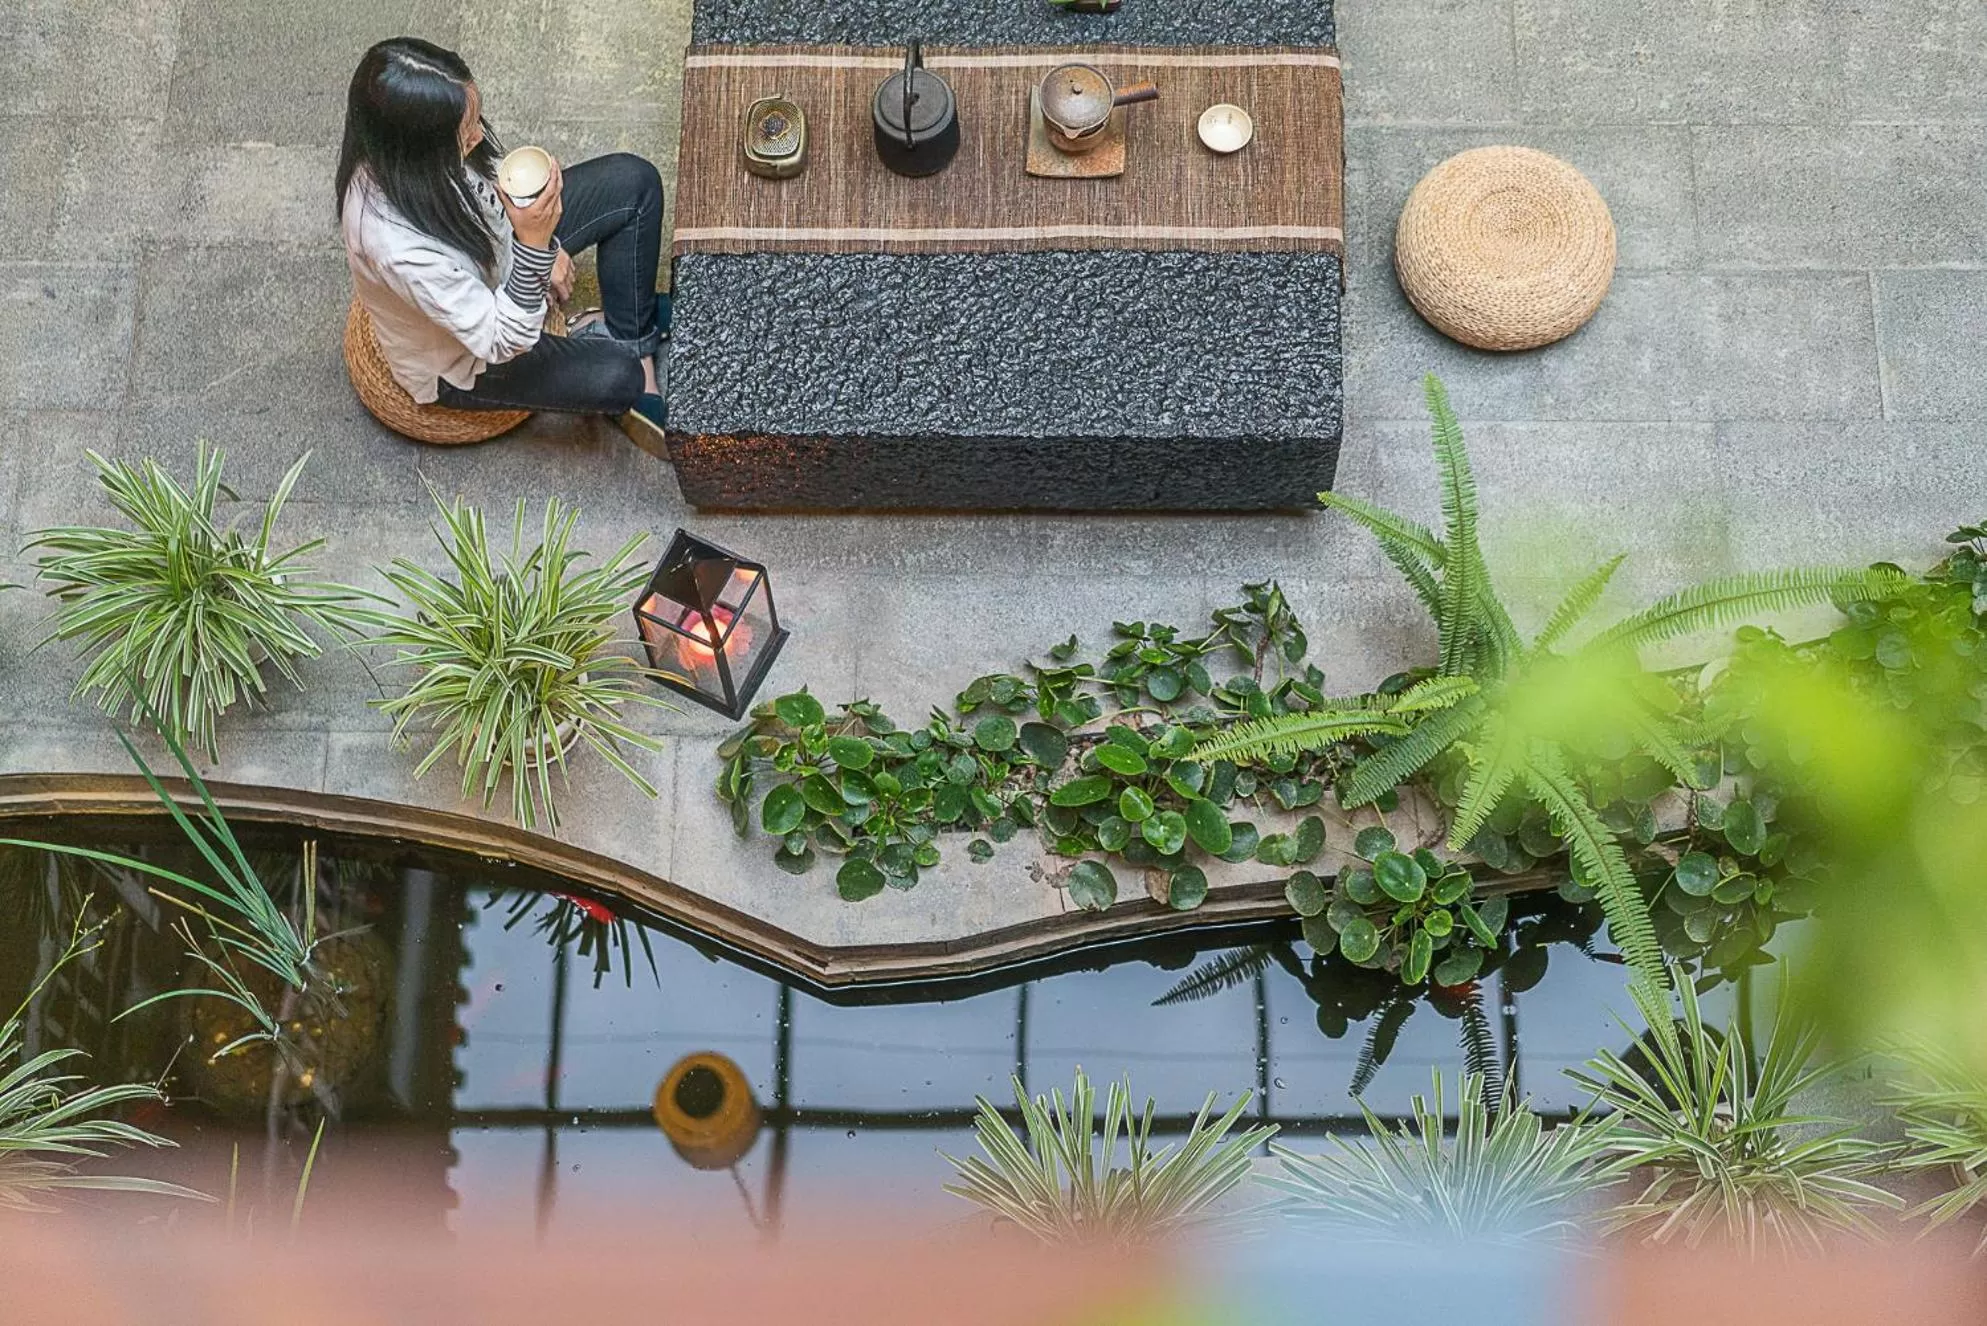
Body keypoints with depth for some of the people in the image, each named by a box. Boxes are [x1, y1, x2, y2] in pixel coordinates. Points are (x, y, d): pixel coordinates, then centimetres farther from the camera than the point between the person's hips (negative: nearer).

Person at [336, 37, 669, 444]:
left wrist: (543, 243, -2)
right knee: (615, 378, -20)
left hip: (494, 257, 7)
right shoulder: (398, 247, -45)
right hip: (461, 359, -7)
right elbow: (504, 341, -34)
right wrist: (534, 245, -46)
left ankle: (632, 332, 17)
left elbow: (494, 179, 1)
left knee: (635, 181, -2)